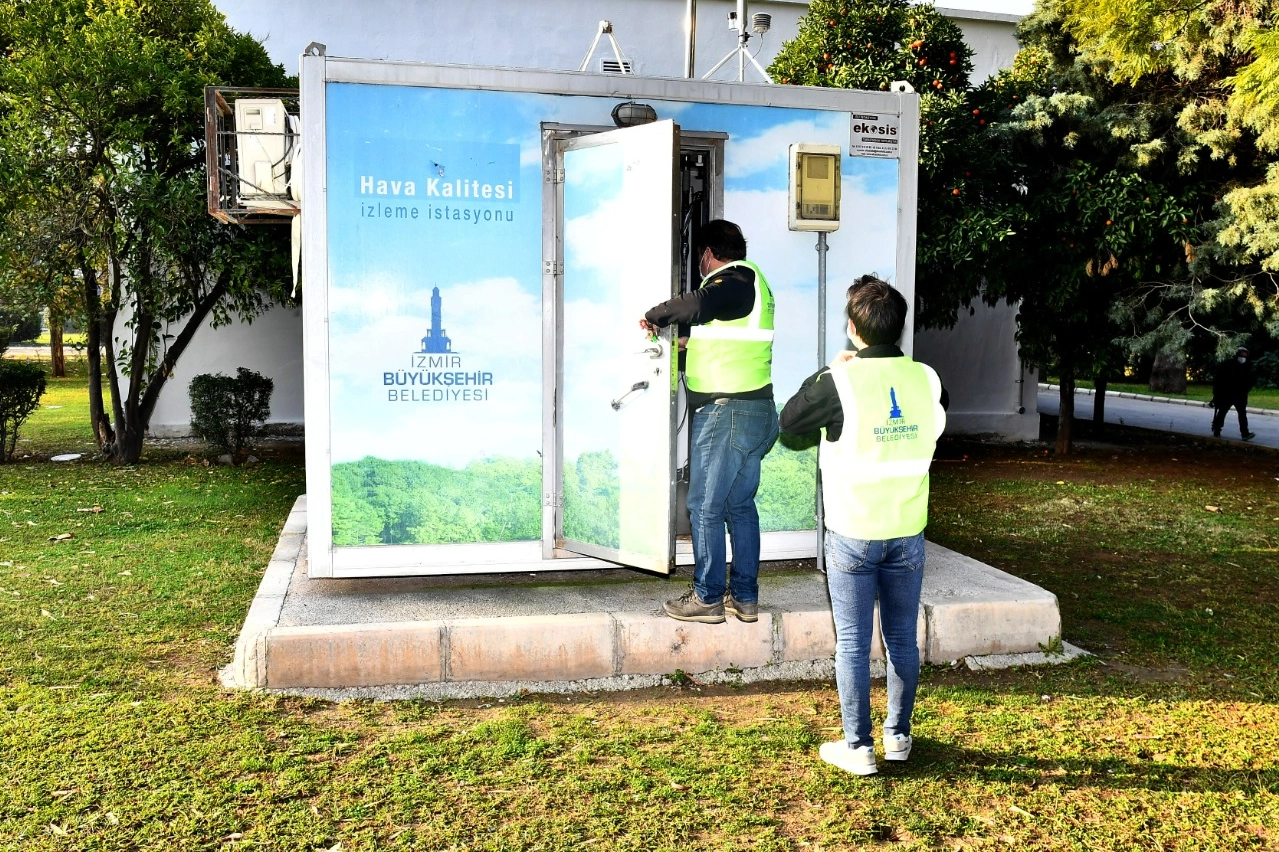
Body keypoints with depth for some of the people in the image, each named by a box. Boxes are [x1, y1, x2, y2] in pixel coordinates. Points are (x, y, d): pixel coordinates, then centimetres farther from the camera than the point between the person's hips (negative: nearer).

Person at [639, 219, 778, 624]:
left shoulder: (735, 280, -11)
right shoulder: (748, 281, 19)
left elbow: (696, 305, -30)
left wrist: (653, 316, -15)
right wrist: (689, 345, 35)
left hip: (726, 413, -10)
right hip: (753, 412, 10)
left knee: (706, 507, -2)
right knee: (740, 505, 13)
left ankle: (707, 598, 4)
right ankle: (744, 597, 18)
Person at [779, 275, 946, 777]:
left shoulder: (839, 382, -17)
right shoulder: (927, 379, -3)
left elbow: (789, 421, -2)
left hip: (853, 534, -4)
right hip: (907, 532, 4)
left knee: (852, 644, 6)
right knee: (903, 639, 16)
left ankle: (858, 748, 13)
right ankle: (899, 736, 29)